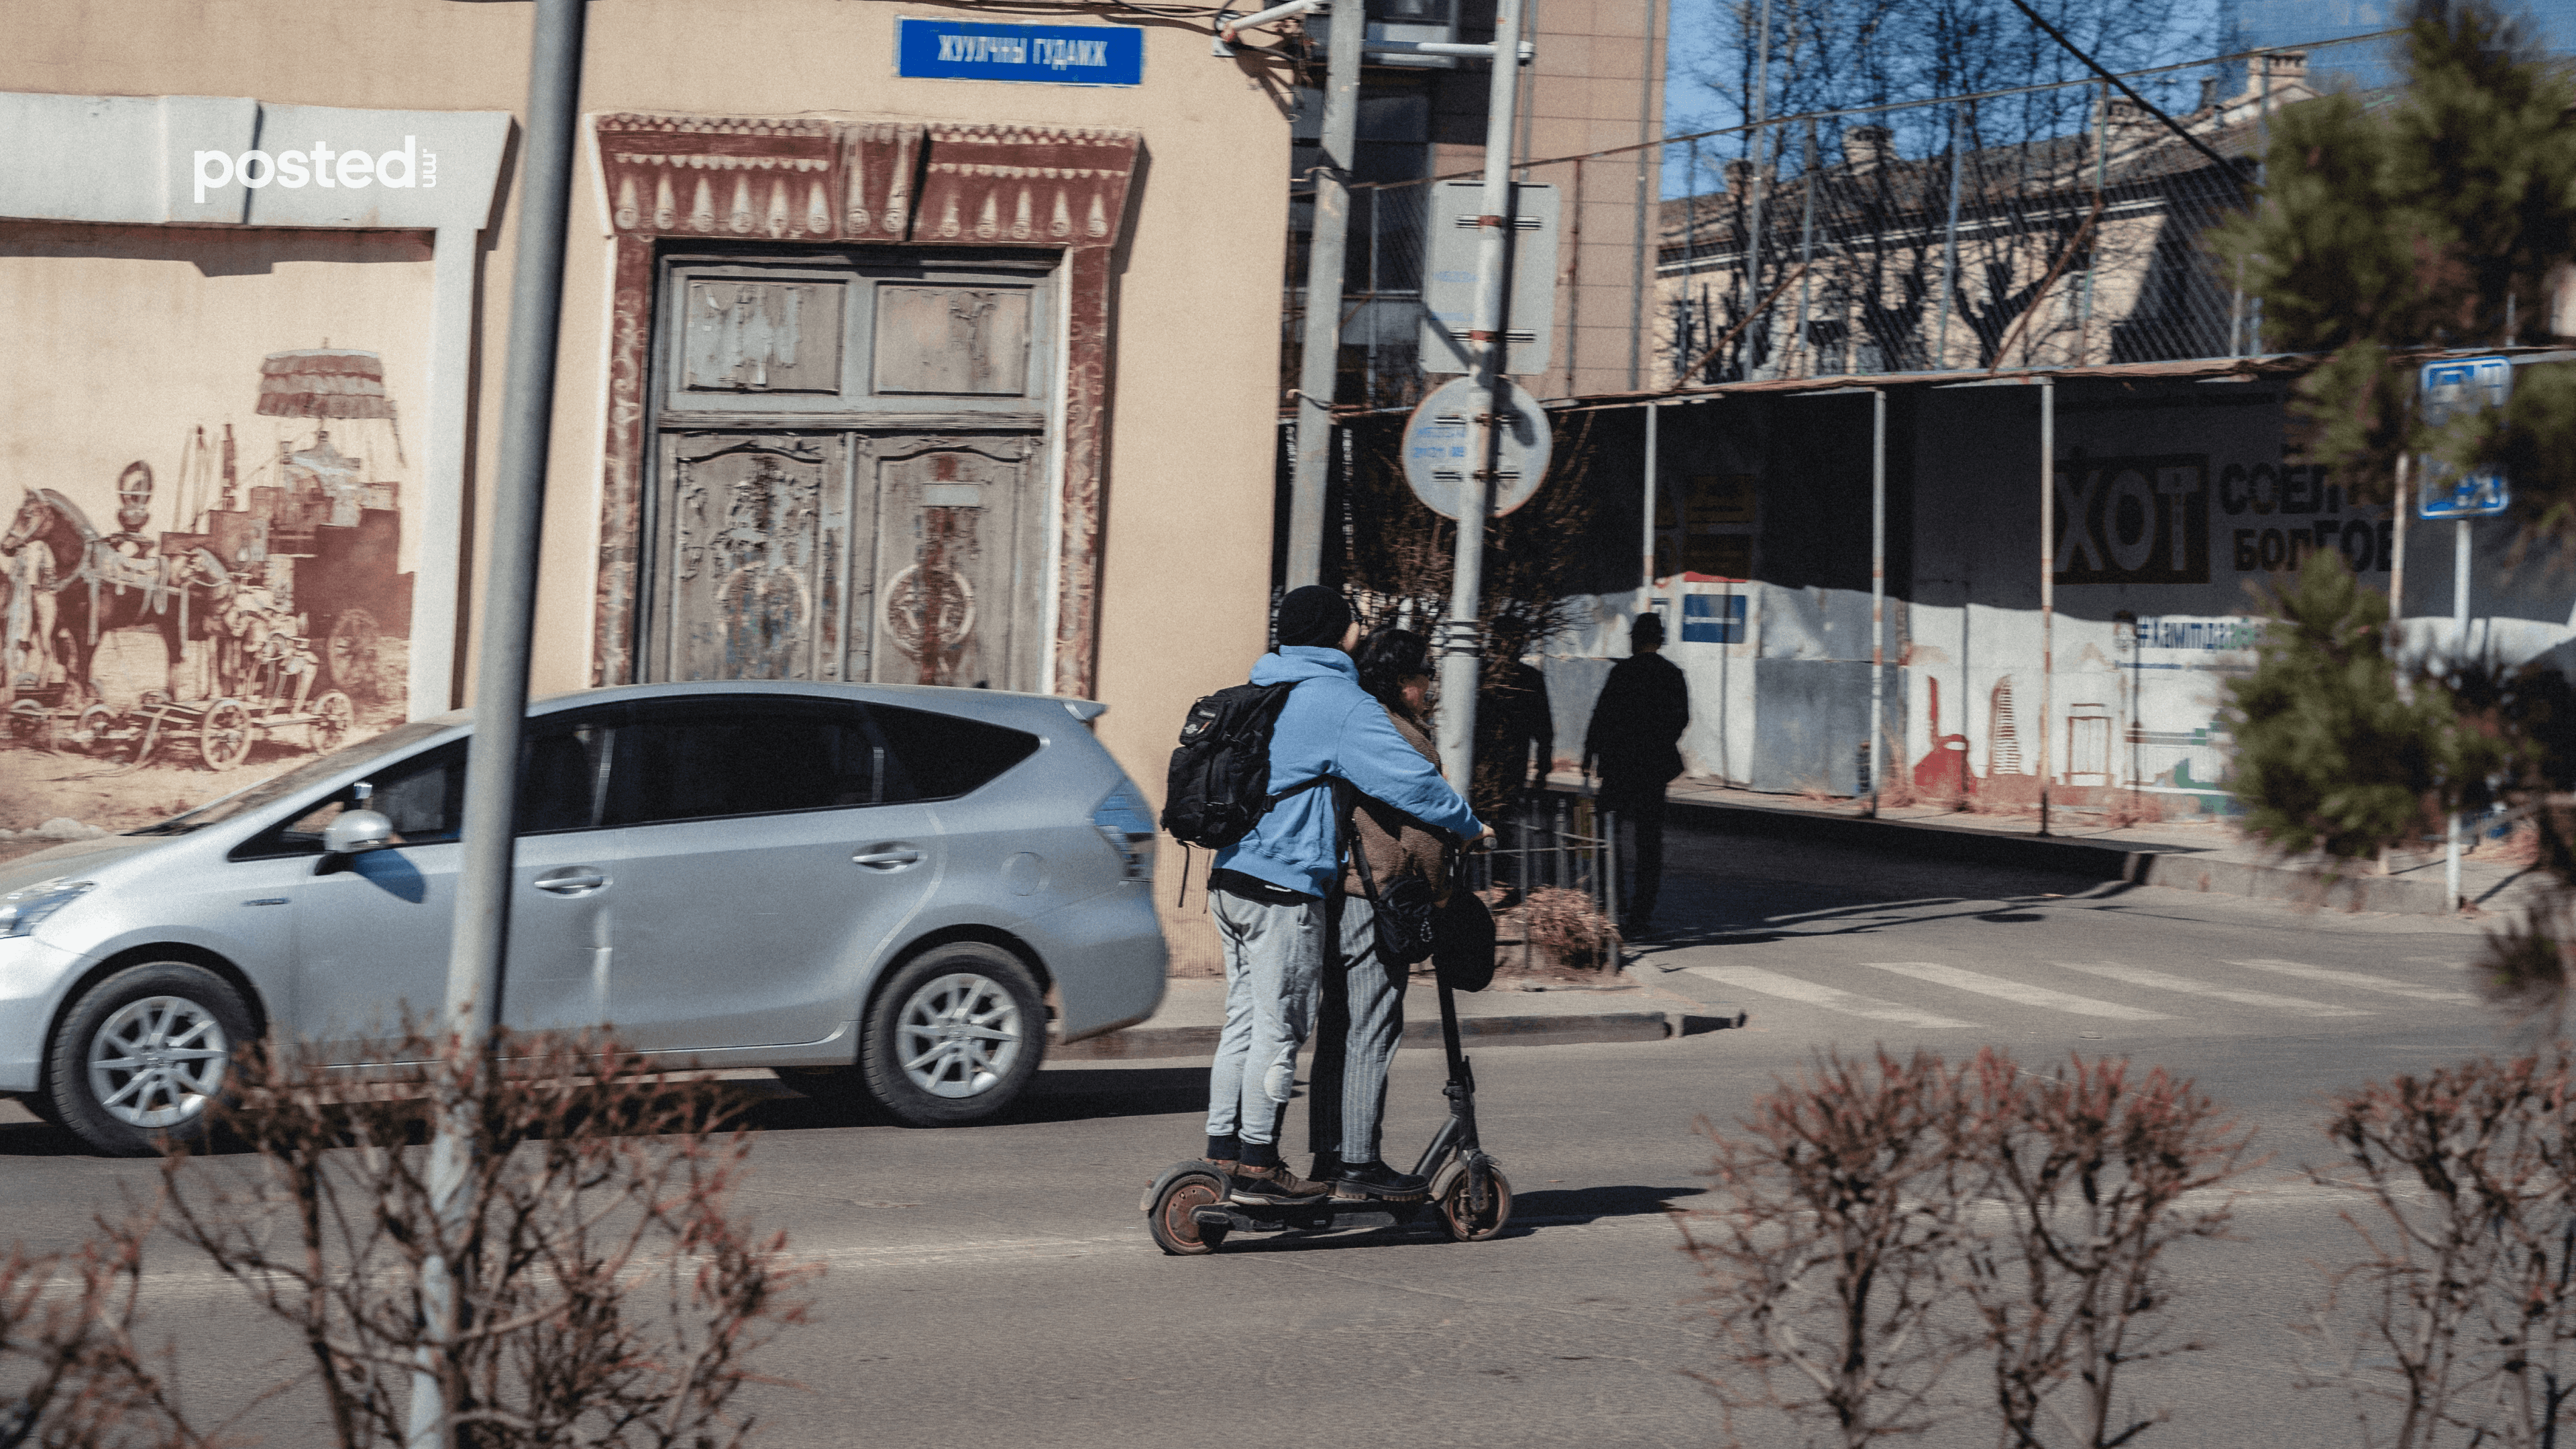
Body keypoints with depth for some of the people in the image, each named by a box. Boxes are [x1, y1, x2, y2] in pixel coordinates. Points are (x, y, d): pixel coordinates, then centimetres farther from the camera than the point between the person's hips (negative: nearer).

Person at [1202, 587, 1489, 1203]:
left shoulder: (1262, 690, 16)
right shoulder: (1339, 702, -11)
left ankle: (1223, 1151, 16)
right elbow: (1411, 780, -17)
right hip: (1284, 887, -8)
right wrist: (1469, 825, -2)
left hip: (1230, 877, 9)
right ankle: (1257, 1164, 1)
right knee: (1278, 1025, -2)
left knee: (1245, 1017, 13)